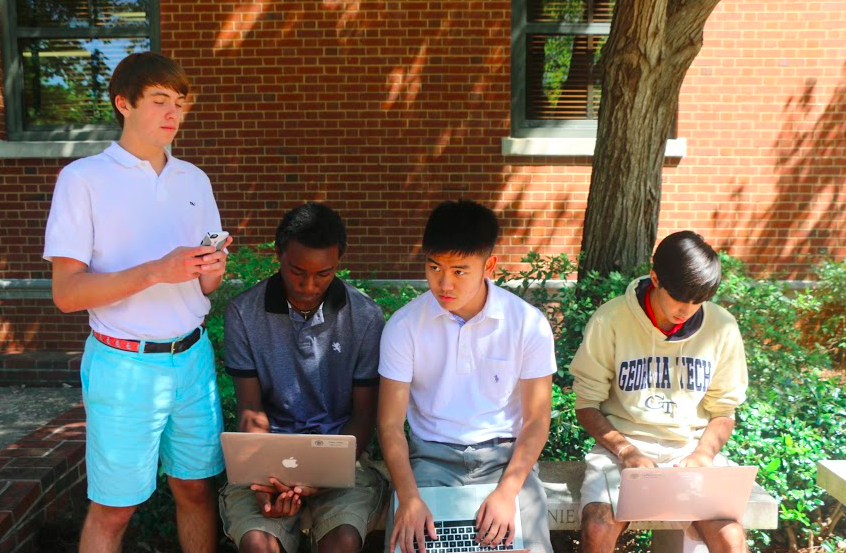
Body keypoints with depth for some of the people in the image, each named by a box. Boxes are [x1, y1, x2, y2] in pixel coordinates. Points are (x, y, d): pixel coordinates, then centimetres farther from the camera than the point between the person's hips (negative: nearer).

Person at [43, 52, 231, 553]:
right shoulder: (84, 178, -5)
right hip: (124, 365, -4)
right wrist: (156, 271, -22)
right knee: (113, 508, 7)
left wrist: (212, 272, -9)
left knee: (197, 488, 11)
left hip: (192, 356, 4)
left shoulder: (194, 180, 10)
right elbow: (66, 292, -10)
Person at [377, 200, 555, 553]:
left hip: (505, 453, 1)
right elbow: (390, 424, -6)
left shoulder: (529, 323, -8)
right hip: (431, 456, 0)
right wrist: (409, 497, -21)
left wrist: (507, 492, -17)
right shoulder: (404, 325, -7)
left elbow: (536, 419, -3)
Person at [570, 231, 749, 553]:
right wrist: (626, 452, -17)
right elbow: (587, 404, -2)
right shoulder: (611, 321, -10)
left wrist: (702, 454, -11)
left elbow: (723, 412, 8)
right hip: (621, 444, -1)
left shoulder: (721, 327, -3)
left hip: (692, 448, 2)